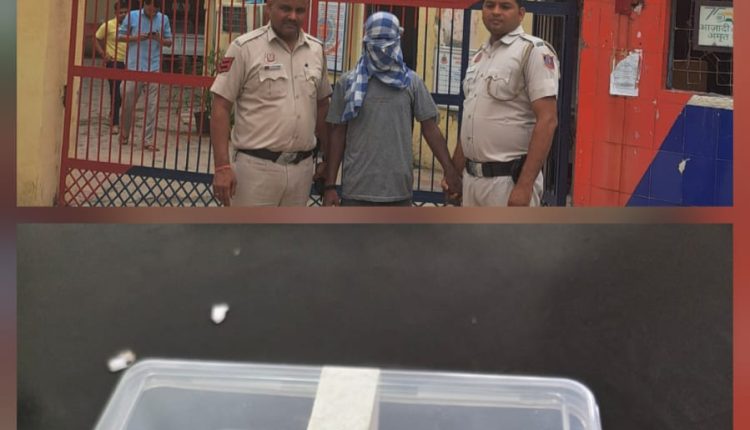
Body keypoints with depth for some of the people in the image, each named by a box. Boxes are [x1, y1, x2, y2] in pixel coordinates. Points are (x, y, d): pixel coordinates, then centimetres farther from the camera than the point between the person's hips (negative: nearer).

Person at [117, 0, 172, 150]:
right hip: (134, 67, -1)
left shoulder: (163, 19, 6)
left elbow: (169, 41, 12)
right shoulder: (132, 16, 2)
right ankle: (124, 134, 27)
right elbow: (120, 36, 7)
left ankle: (148, 140, 2)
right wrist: (136, 38, -10)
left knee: (152, 106, -2)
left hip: (154, 68, 1)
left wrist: (160, 39, -10)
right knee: (128, 103, 7)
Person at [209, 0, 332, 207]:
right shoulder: (245, 47, -7)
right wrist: (222, 167, -14)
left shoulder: (316, 50, 8)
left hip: (301, 167, 5)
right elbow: (221, 107, -8)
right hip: (256, 166, -5)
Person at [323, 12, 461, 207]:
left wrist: (449, 169, -6)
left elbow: (430, 127, 4)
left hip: (398, 190, 1)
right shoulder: (348, 82, 2)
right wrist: (330, 185, 0)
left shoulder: (411, 82, 4)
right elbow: (338, 134, 4)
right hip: (356, 190, -1)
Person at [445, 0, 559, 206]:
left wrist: (525, 185, -23)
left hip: (509, 179, -8)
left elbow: (547, 120, -17)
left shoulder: (533, 50, -9)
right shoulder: (479, 57, 15)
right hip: (472, 177, 8)